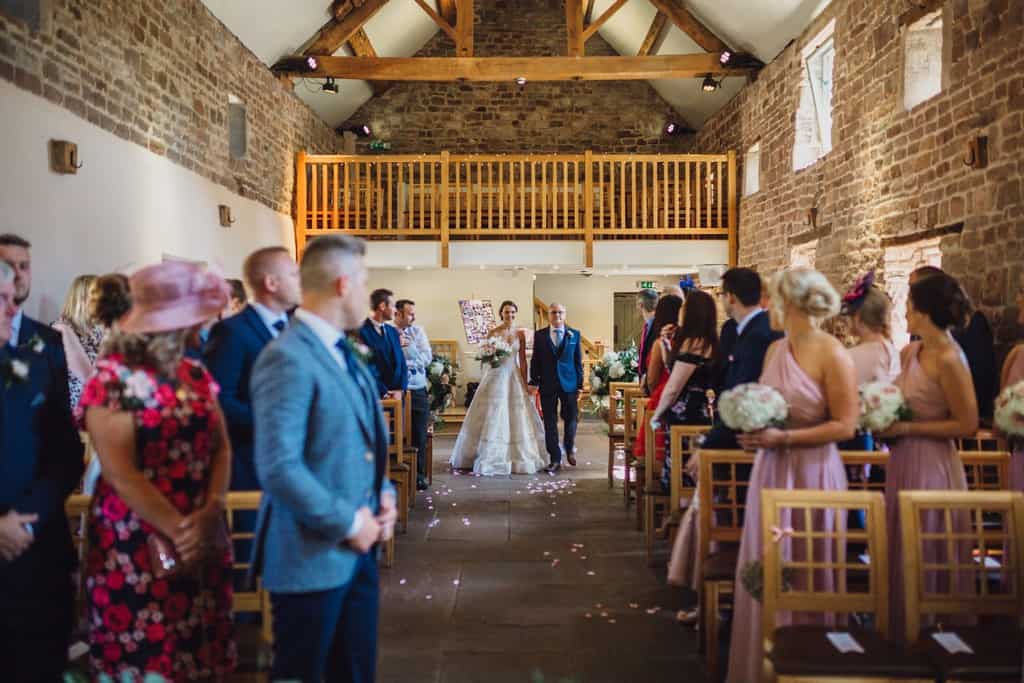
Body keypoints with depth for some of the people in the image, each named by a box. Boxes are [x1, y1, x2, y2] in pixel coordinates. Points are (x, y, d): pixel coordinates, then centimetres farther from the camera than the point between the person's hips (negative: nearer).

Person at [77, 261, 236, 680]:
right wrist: (178, 529, -17)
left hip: (202, 539, 5)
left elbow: (221, 448, 2)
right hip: (137, 547, -5)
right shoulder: (113, 379, -11)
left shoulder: (196, 374, 7)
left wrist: (210, 513, -13)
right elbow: (120, 473, -16)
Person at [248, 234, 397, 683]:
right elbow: (279, 468, -26)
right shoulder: (287, 358, -20)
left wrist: (383, 495, 2)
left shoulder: (344, 352, 11)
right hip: (312, 554, -8)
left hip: (358, 548, 9)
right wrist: (347, 522, -18)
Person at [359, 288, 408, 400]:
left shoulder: (393, 331, 13)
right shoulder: (361, 332, -10)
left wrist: (400, 390, -5)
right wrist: (384, 393, -13)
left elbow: (401, 362, 10)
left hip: (397, 395, 6)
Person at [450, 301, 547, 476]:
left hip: (514, 377, 3)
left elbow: (523, 360, 6)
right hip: (495, 377, -3)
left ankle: (516, 457, 16)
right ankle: (492, 457, 8)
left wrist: (525, 384, 3)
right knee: (493, 418, 0)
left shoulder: (520, 333, 5)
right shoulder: (493, 333, -3)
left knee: (516, 417, 4)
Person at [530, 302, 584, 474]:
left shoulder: (574, 334, 5)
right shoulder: (539, 335, 5)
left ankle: (570, 449, 33)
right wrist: (534, 382, -2)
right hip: (547, 385, 0)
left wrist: (580, 385, 2)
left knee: (570, 419, 6)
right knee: (550, 423, 3)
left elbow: (578, 361, 4)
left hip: (569, 383, 0)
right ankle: (555, 459, 11)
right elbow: (535, 361, 5)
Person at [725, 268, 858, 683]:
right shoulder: (775, 350, 10)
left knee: (804, 576, 4)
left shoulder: (832, 355, -11)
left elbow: (845, 426, -13)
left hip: (811, 472, -6)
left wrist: (783, 438, -19)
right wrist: (754, 431, 1)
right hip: (771, 470, 6)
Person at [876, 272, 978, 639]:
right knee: (901, 552, 17)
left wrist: (906, 428, -17)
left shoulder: (949, 360, -18)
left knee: (924, 558, 5)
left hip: (931, 465, -8)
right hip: (903, 461, 8)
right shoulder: (909, 353, 5)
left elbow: (967, 425, -16)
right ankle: (902, 635, 32)